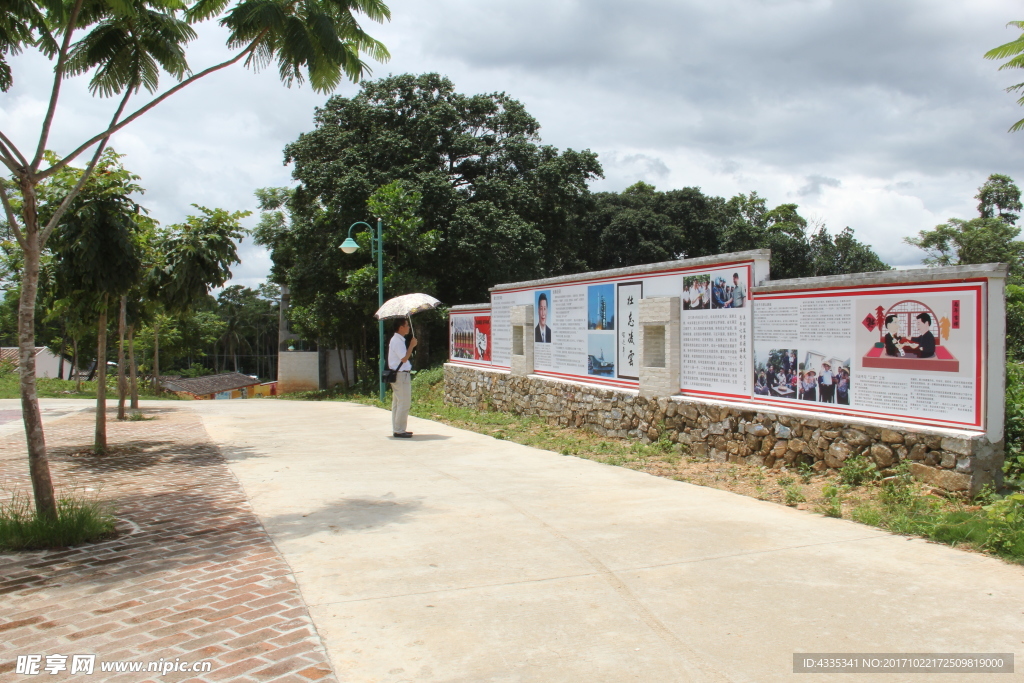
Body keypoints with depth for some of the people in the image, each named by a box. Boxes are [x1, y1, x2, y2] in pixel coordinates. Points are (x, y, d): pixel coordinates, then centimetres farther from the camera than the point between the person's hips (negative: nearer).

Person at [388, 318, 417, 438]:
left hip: (397, 375, 11)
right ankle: (399, 431, -5)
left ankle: (397, 429, 20)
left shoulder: (397, 340, 16)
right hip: (401, 375, -11)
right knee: (404, 404, -8)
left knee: (397, 403, 14)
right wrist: (412, 345, -17)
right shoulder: (398, 341, -17)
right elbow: (404, 358, -23)